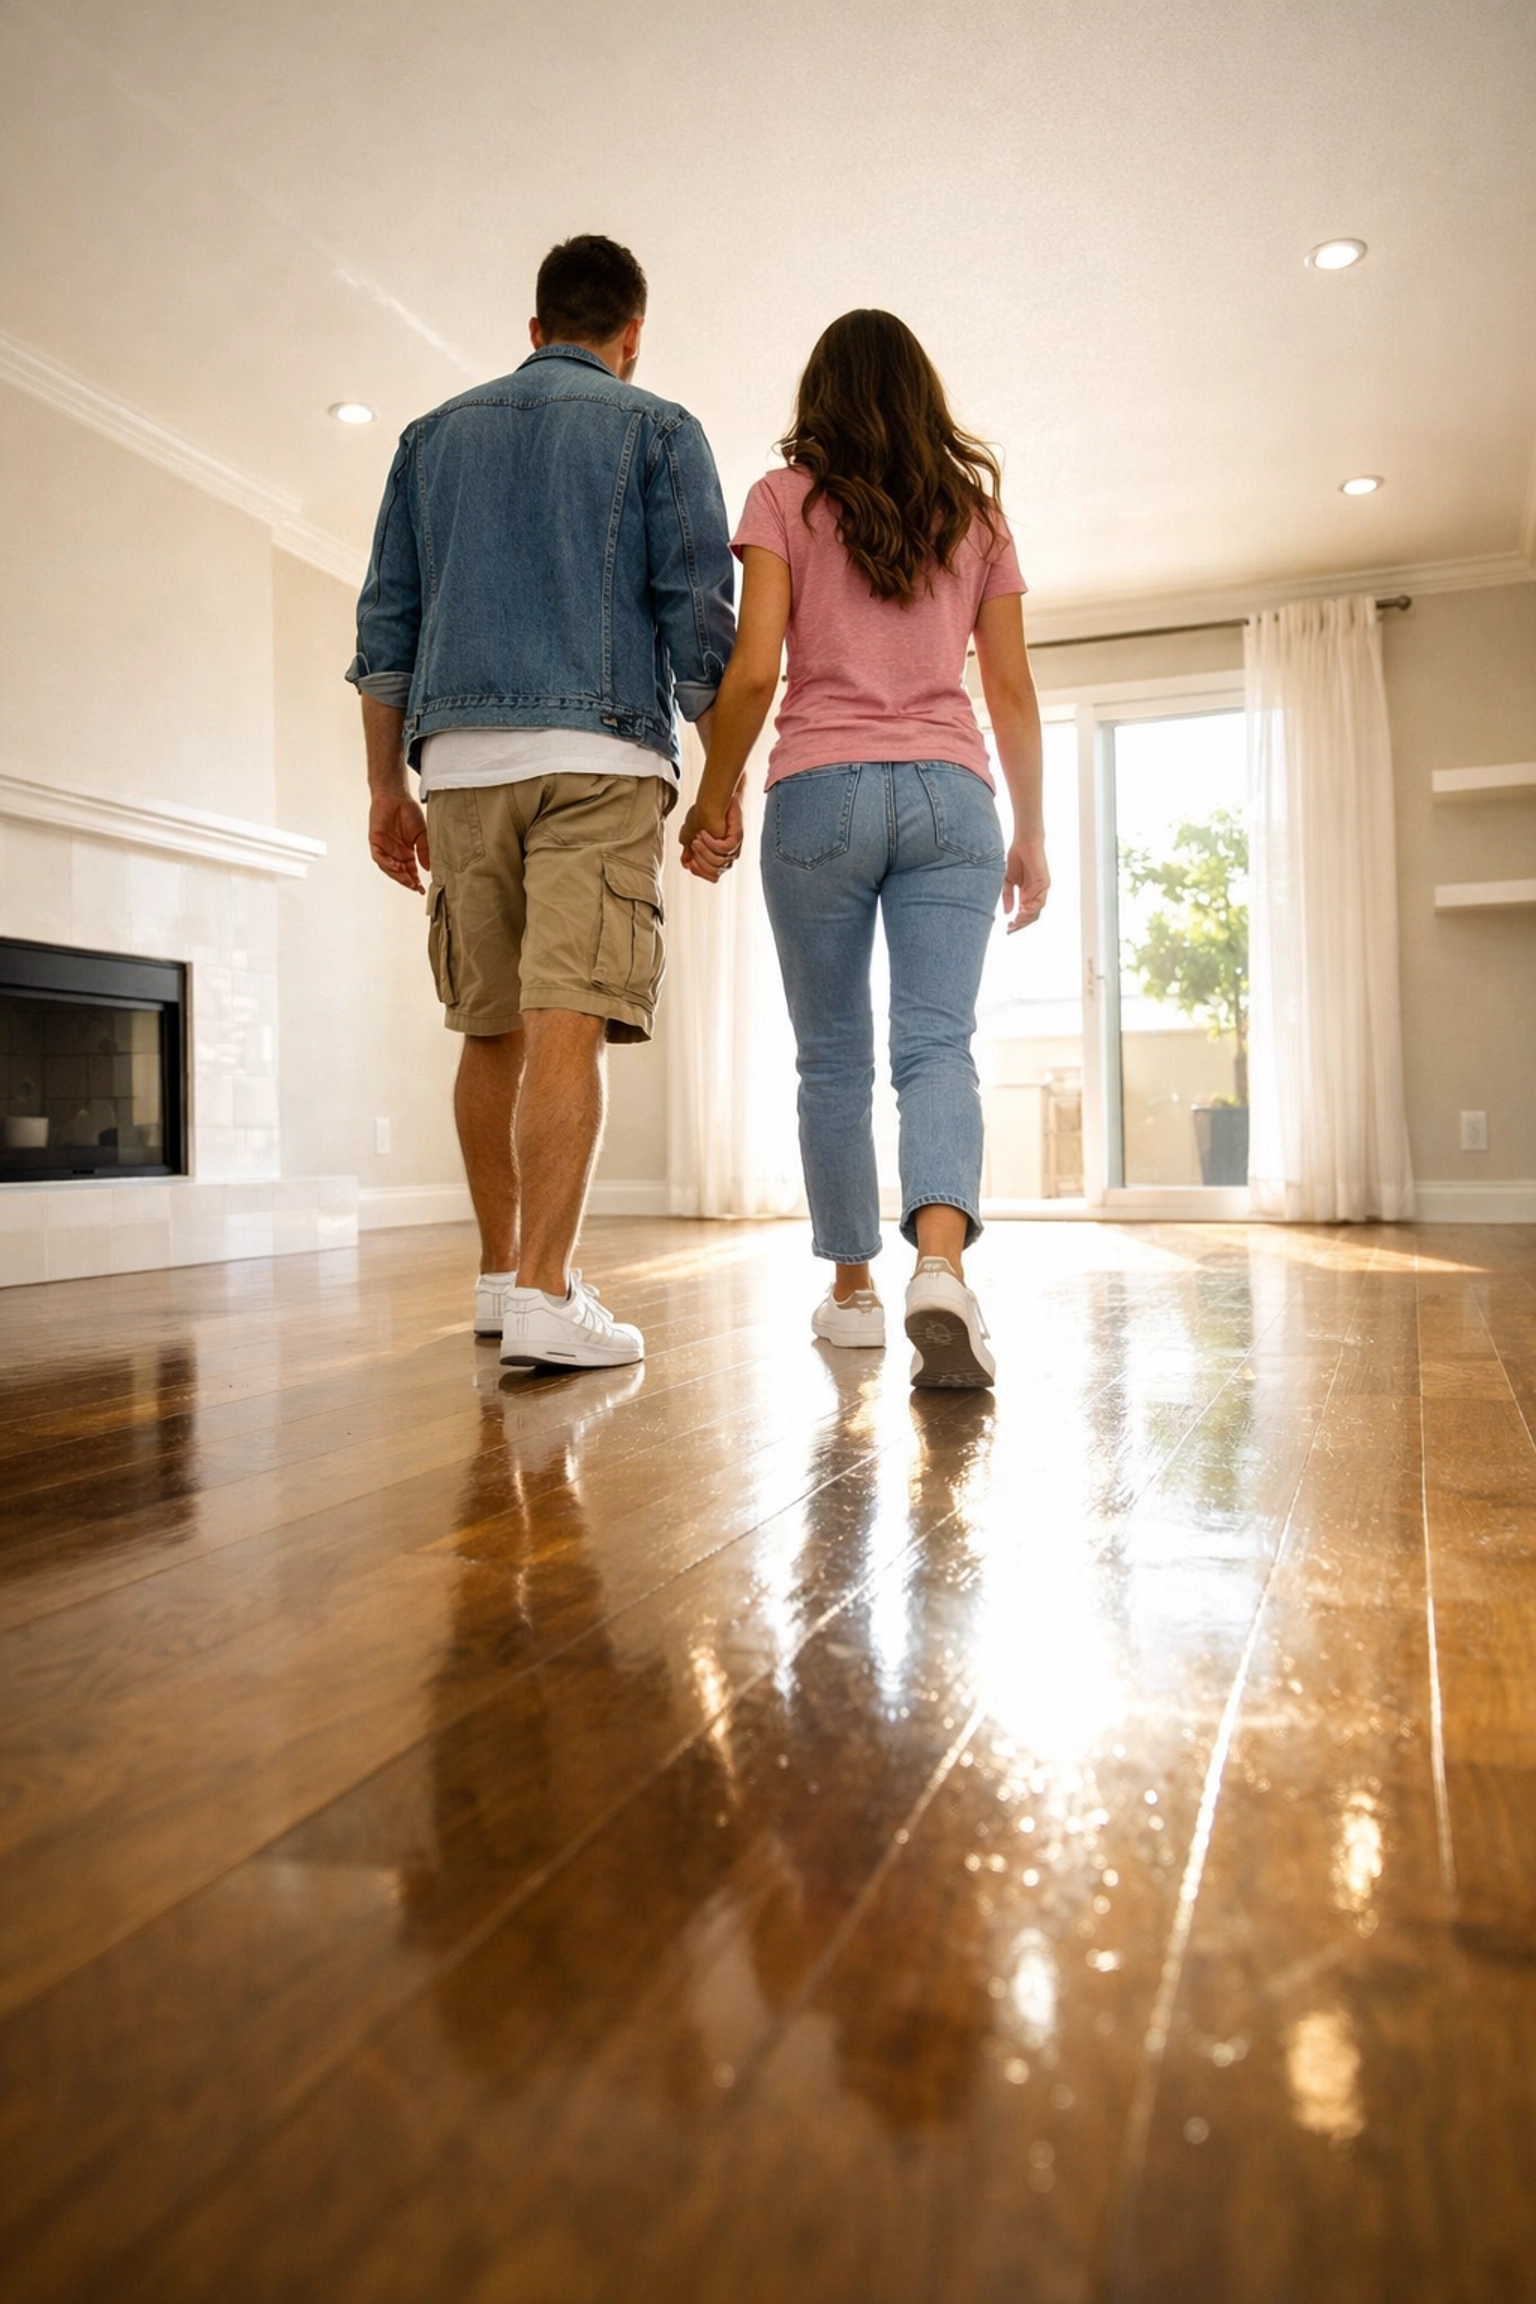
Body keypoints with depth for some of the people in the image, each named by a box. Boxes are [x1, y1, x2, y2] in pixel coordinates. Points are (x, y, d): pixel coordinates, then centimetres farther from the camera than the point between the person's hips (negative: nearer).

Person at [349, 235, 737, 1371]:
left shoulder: (436, 434, 22)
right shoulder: (658, 429, 11)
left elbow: (385, 626, 16)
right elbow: (699, 619, 0)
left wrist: (388, 785, 17)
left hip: (460, 760, 4)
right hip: (599, 752, -4)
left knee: (493, 1030, 10)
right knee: (568, 1023, -12)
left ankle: (501, 1275, 18)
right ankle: (546, 1294, -18)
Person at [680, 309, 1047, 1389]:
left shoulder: (785, 499, 6)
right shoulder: (978, 512, 15)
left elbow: (754, 670, -5)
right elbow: (1012, 689, 11)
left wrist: (714, 796, 6)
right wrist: (1030, 833, 15)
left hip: (821, 792, -1)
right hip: (949, 794, 2)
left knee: (834, 1057, 8)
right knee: (938, 1046, -7)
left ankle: (853, 1287, 15)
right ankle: (942, 1268, -30)